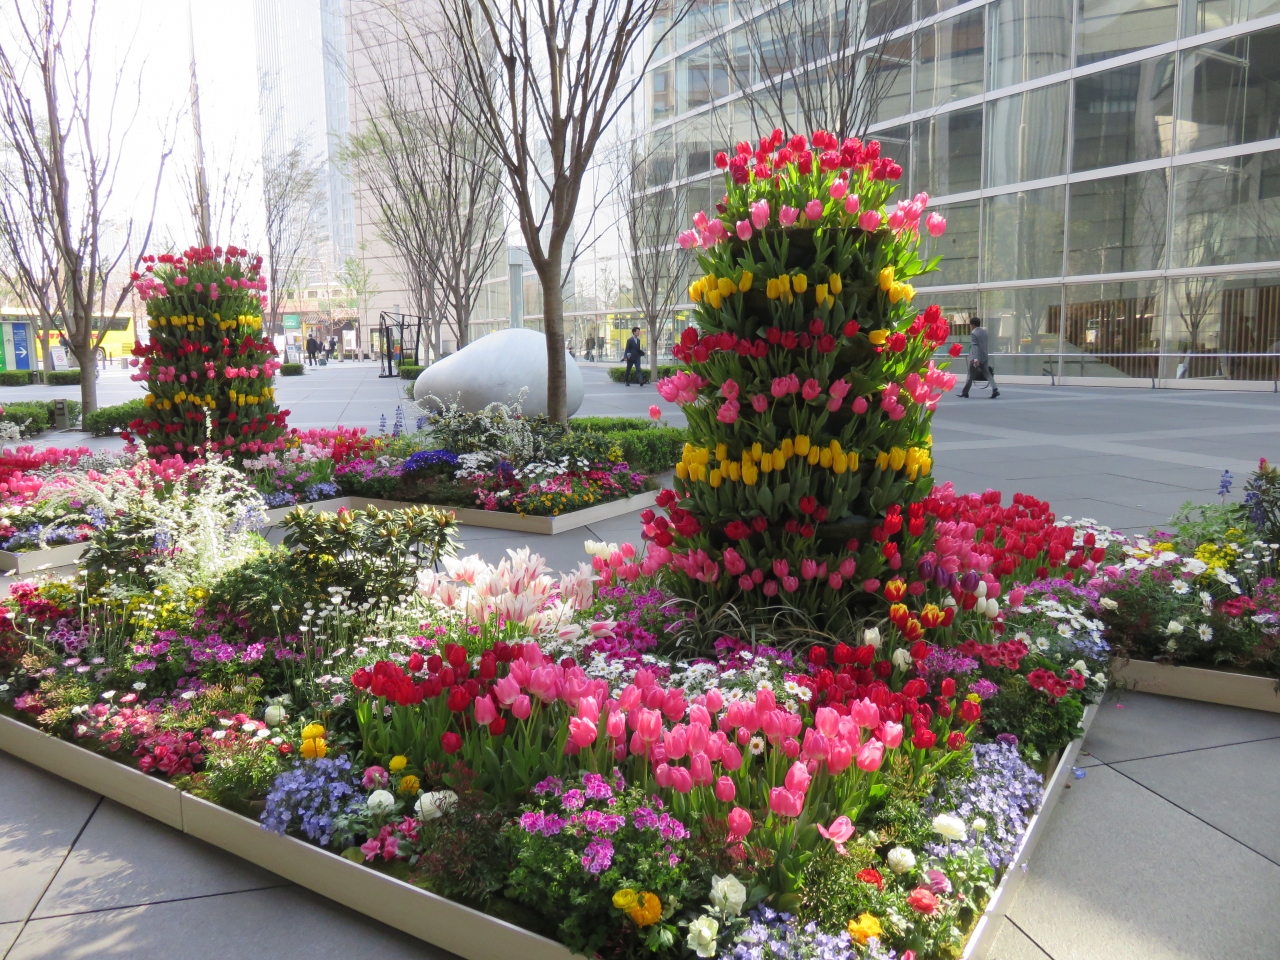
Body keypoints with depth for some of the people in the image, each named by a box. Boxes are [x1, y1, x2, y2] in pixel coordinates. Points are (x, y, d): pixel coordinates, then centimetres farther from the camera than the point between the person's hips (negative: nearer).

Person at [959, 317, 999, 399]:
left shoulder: (973, 334, -14)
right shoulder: (984, 331, 12)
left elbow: (974, 346, -24)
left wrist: (975, 358, -32)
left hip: (976, 359, -7)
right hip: (984, 357, 7)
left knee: (971, 376, 4)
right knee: (987, 374, 6)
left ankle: (964, 392, 15)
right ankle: (995, 389, -10)